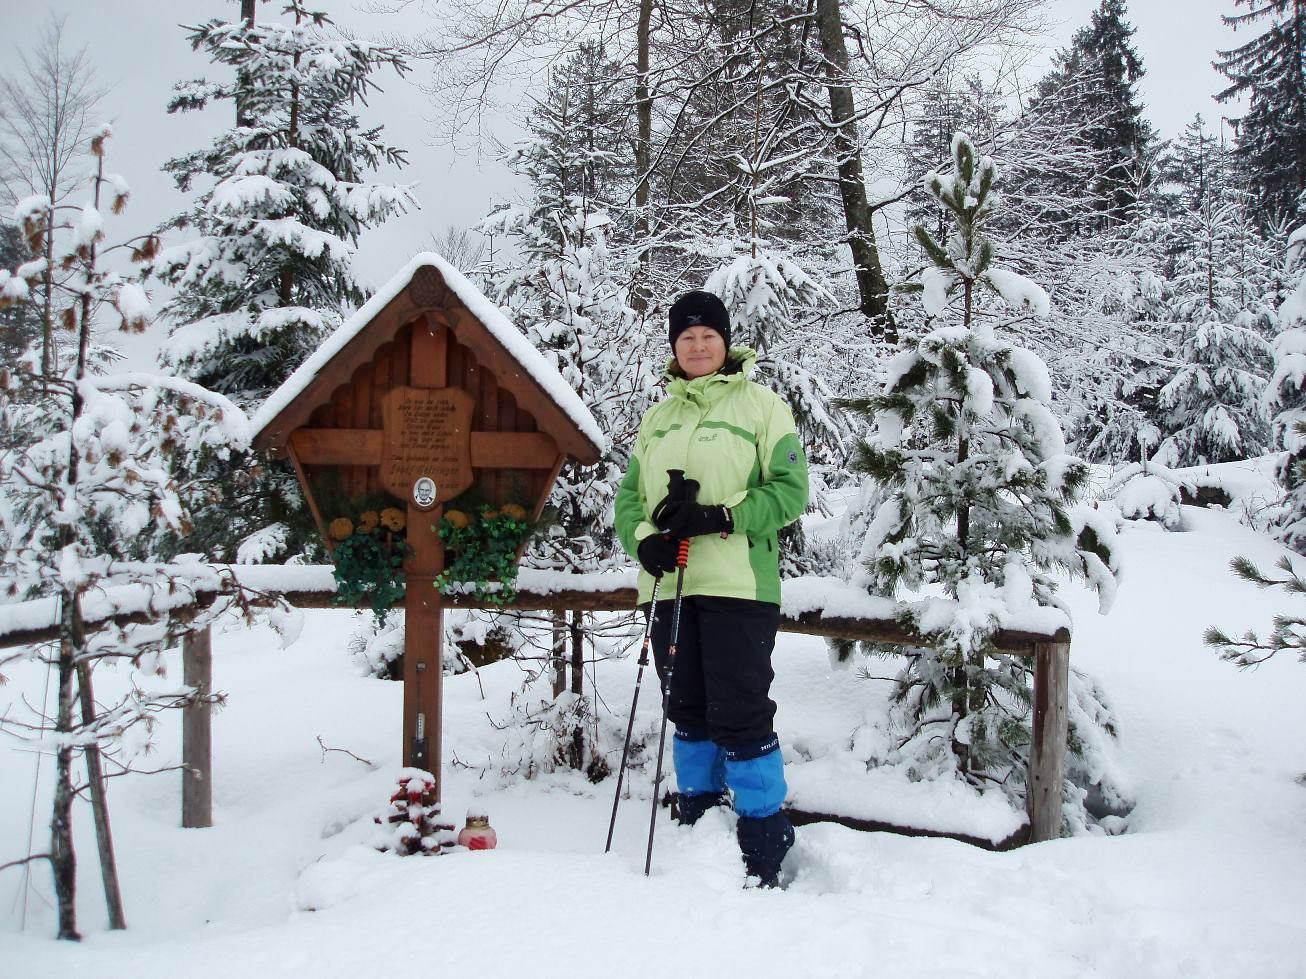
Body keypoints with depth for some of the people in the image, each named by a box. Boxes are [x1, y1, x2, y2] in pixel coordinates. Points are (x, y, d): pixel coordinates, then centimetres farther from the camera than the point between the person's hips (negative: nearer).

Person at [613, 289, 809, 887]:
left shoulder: (760, 405, 2)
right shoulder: (658, 418, 18)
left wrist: (716, 515, -17)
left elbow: (789, 489, -6)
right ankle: (698, 827, 27)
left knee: (740, 715, -7)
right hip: (669, 585, 5)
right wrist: (644, 539, -6)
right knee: (687, 712, 13)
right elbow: (630, 494, 16)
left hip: (737, 585, -5)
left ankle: (764, 841, 7)